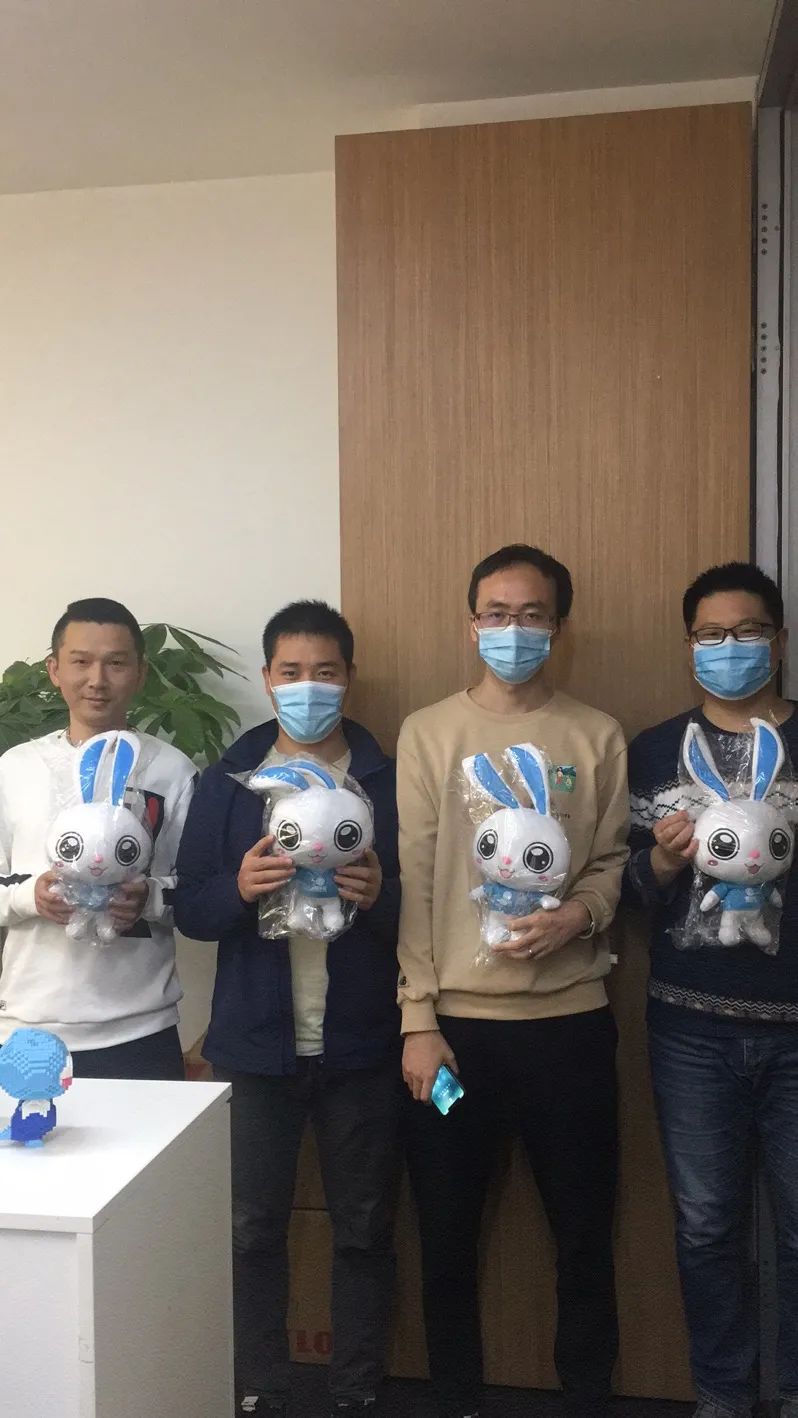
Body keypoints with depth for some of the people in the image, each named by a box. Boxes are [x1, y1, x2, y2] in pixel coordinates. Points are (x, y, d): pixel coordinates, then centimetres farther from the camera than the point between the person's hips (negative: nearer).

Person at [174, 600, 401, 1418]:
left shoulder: (389, 781, -1)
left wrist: (381, 896, -22)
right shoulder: (226, 780, 2)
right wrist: (239, 888, -22)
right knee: (254, 1226, 11)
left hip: (360, 1044, 0)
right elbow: (189, 909, -2)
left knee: (363, 1227, 11)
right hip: (256, 1042, 1)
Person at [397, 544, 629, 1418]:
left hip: (568, 1019, 1)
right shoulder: (427, 732, 1)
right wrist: (418, 1020, -7)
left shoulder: (597, 738, 3)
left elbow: (614, 863, 7)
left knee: (584, 1231, 11)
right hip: (454, 1018, 0)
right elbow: (411, 882, -3)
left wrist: (581, 914, -16)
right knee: (447, 1234, 11)